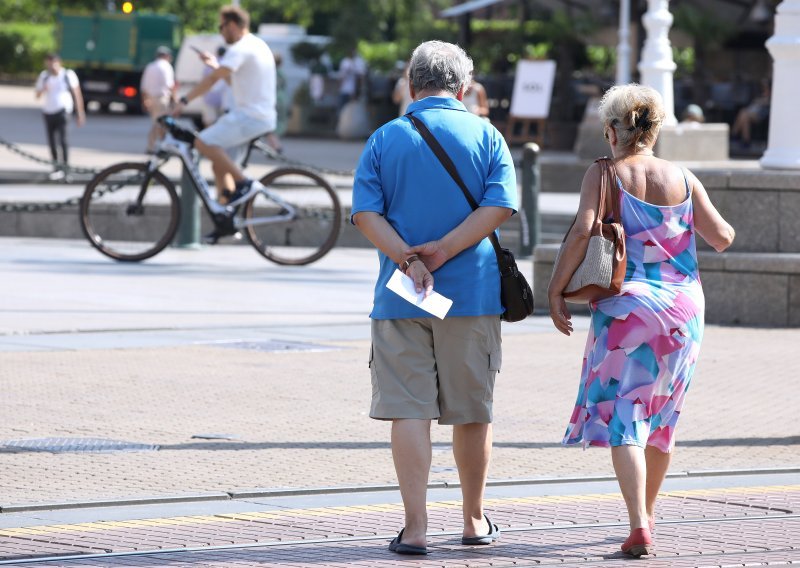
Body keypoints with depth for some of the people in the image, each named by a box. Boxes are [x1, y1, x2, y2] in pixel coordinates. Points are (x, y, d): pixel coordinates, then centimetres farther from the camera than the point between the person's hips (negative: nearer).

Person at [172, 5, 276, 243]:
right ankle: (227, 220, 11)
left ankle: (245, 183, -18)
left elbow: (212, 79, -19)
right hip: (262, 117, 10)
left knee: (203, 142, -18)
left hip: (249, 117, -10)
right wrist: (217, 64, 27)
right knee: (220, 164, 12)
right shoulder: (257, 46, 19)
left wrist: (184, 101, -16)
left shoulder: (240, 49, -13)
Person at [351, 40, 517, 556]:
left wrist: (408, 259, -15)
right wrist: (442, 252, -13)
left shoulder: (384, 139, 4)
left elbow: (366, 212, -6)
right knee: (472, 412, 12)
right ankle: (475, 521, 23)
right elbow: (500, 205, -9)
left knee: (409, 410, 0)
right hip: (473, 294, 0)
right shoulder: (486, 136, 3)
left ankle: (416, 527, -8)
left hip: (401, 299, 0)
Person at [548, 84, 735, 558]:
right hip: (683, 307, 4)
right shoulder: (683, 179, 5)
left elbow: (583, 232, -16)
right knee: (662, 417, 18)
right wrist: (725, 228, 29)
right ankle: (648, 514, 32)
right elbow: (722, 238, 6)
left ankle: (639, 525, -19)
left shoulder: (604, 175, -3)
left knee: (623, 417, -3)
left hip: (625, 307, -4)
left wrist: (557, 289, -9)